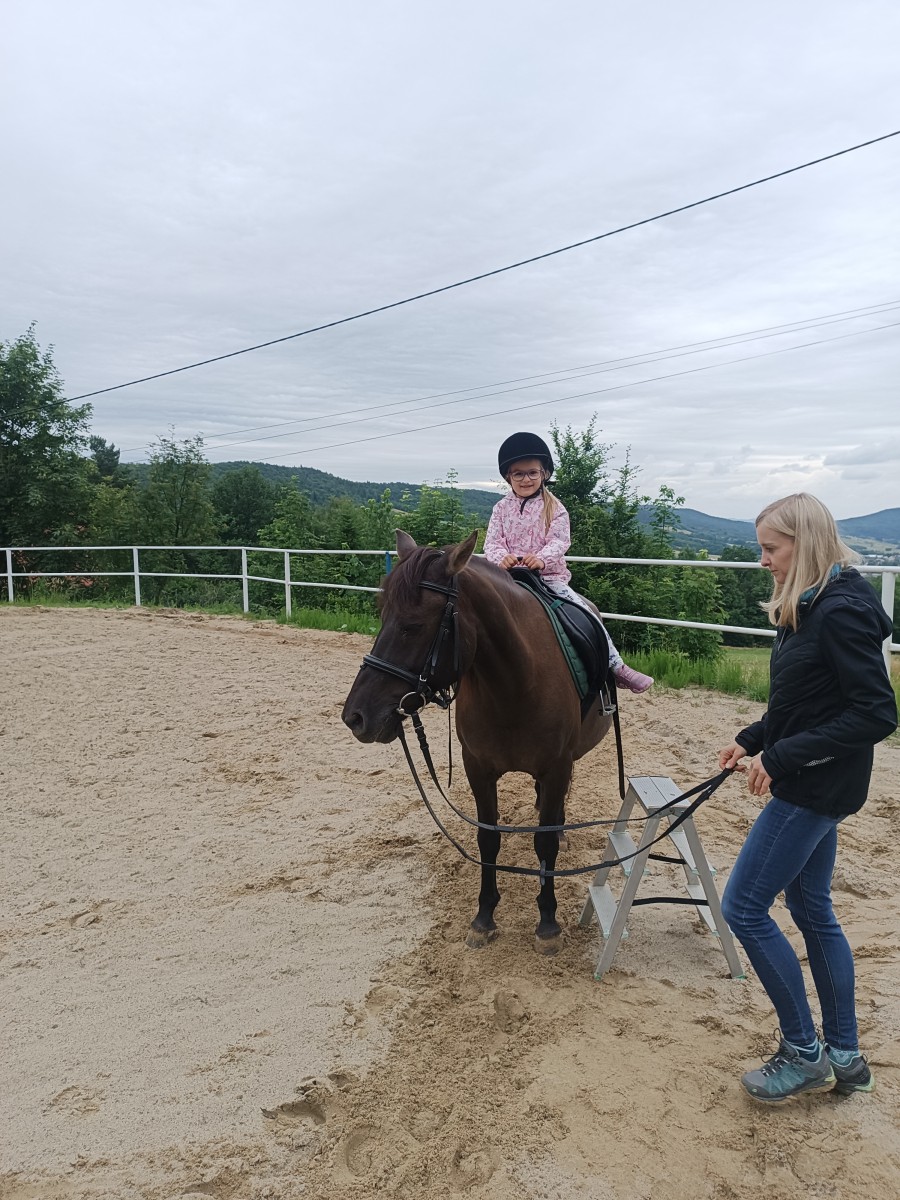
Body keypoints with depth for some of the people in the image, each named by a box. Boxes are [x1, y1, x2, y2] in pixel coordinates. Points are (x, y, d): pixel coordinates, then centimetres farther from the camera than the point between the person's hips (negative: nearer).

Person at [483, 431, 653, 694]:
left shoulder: (554, 508, 3)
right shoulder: (501, 508, 7)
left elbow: (559, 541, -9)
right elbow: (492, 542, -1)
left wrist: (541, 558, -31)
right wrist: (501, 558, -25)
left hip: (549, 576, -1)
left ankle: (616, 665, -3)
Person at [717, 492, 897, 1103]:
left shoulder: (842, 611, -21)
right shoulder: (809, 607, 9)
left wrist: (782, 757, -24)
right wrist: (752, 739, 7)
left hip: (817, 788, -10)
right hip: (807, 783, 10)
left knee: (744, 906, -2)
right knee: (812, 908, 18)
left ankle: (804, 1052, 16)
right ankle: (845, 1056, 33)